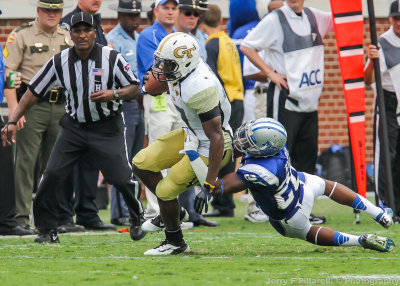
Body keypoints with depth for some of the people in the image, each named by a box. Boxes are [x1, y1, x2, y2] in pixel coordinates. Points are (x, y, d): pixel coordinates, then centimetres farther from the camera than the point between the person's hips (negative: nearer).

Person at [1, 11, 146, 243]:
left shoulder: (112, 58, -11)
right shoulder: (59, 62, -6)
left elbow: (135, 88, -5)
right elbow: (33, 92, -1)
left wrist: (114, 94, -26)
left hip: (107, 128, -2)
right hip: (74, 126, 2)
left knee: (122, 178, -8)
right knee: (52, 174, -8)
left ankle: (138, 220, 21)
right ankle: (48, 230, 5)